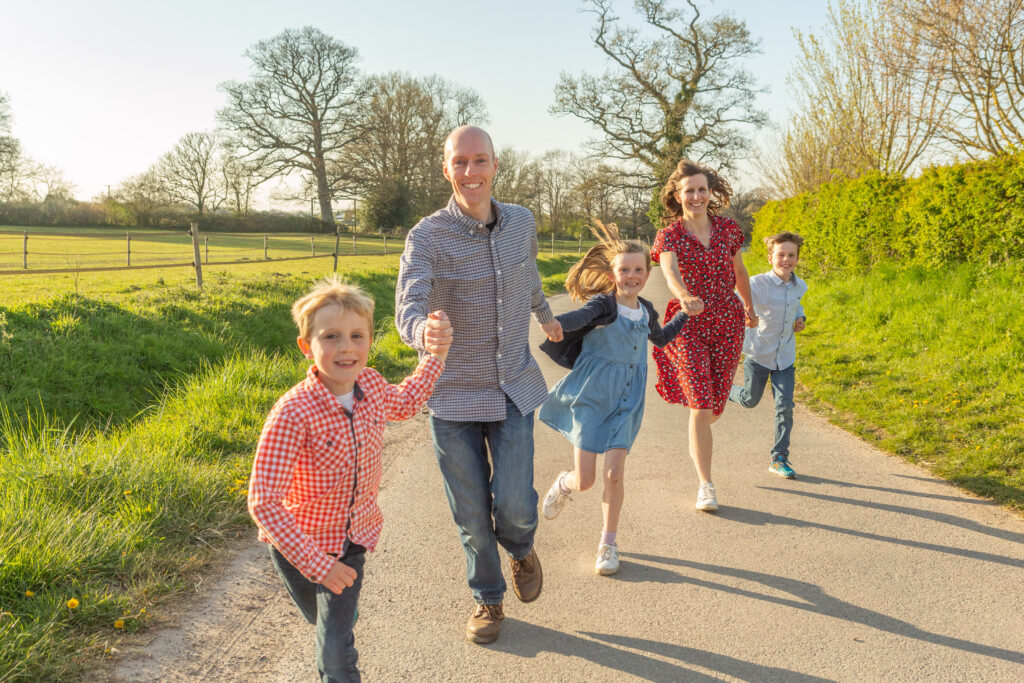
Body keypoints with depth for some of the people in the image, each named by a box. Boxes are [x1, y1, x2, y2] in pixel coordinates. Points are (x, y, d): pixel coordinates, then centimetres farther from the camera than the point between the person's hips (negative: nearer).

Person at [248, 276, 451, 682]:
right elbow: (263, 502, -31)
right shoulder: (293, 413, -31)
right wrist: (317, 563, -28)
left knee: (337, 650, 5)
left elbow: (404, 404, 15)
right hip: (299, 543, -3)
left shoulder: (370, 383, -13)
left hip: (353, 540, 3)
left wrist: (436, 353, 7)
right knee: (327, 627, 21)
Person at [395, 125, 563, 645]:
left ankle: (521, 550, 31)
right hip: (453, 394, -2)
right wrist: (421, 329, -54)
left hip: (513, 388, 2)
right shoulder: (427, 237, -14)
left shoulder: (522, 222, 0)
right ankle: (487, 599, 33)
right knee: (471, 513, 7)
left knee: (513, 504, -6)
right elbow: (409, 307, -29)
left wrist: (545, 316, 41)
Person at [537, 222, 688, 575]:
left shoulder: (646, 310, 6)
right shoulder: (603, 305, -12)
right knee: (584, 481, -3)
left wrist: (685, 313, 21)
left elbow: (661, 337, 30)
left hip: (625, 403, 4)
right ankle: (563, 483, 35)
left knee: (614, 473, -5)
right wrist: (553, 323, -57)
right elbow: (573, 320, -35)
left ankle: (608, 543, 14)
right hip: (591, 397, -4)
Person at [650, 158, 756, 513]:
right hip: (690, 325, -3)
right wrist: (684, 297, -51)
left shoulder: (727, 229, 2)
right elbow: (670, 272, -30)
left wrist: (749, 307, 32)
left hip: (728, 323, 4)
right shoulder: (669, 235, -9)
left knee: (717, 404, 10)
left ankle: (696, 441, 47)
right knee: (701, 403, -10)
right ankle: (706, 485, 1)